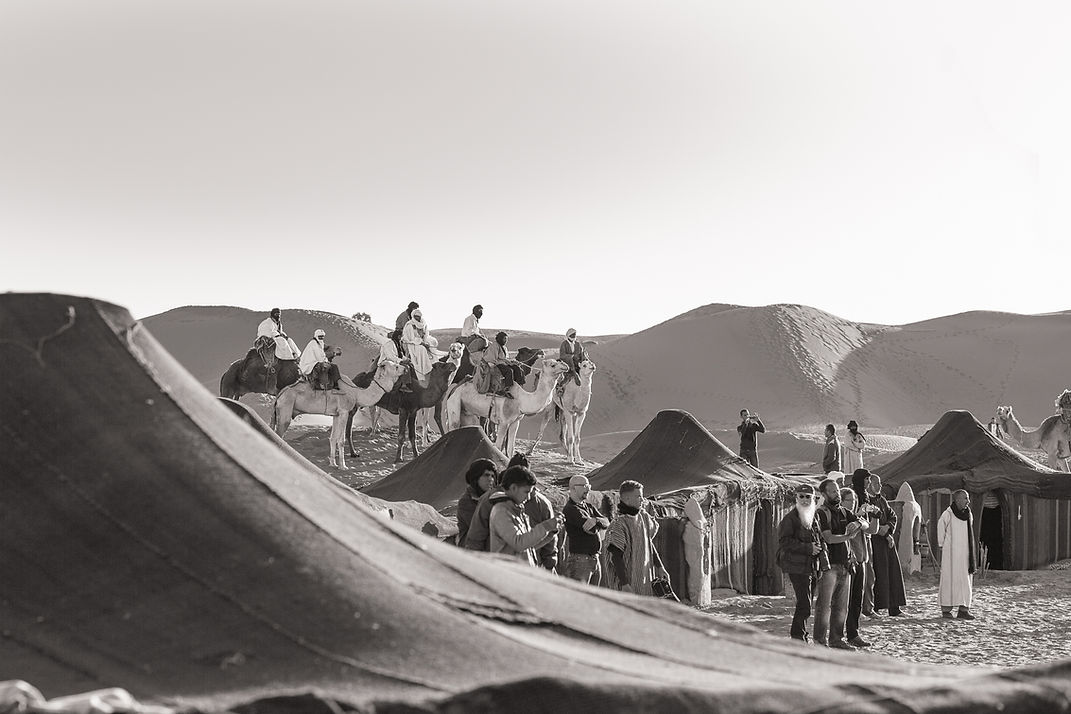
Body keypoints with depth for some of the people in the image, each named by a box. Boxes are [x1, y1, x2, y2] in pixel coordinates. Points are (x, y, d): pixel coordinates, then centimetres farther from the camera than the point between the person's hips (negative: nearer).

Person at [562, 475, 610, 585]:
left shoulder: (589, 507, 17)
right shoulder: (570, 509, -12)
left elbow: (606, 522, 3)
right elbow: (592, 529, -20)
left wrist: (595, 520, -18)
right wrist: (599, 523, 2)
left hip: (595, 560, 9)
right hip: (579, 560, -9)